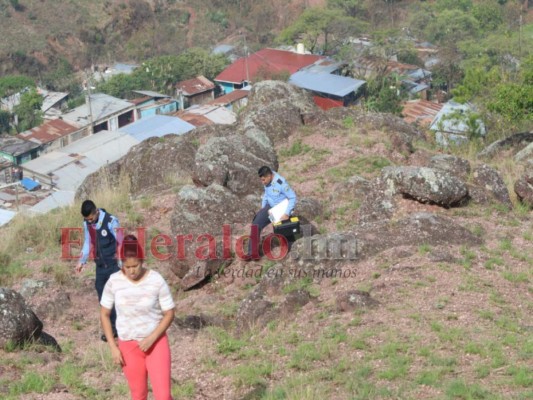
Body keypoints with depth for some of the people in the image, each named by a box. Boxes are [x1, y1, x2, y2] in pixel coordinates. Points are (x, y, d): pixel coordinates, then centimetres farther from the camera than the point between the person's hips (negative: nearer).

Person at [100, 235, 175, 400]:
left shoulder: (157, 281, -16)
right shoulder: (114, 281, -11)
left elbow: (169, 314, -8)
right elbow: (104, 314, 0)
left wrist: (151, 339, -19)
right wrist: (113, 347, -5)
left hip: (156, 343, -2)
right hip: (128, 345, 2)